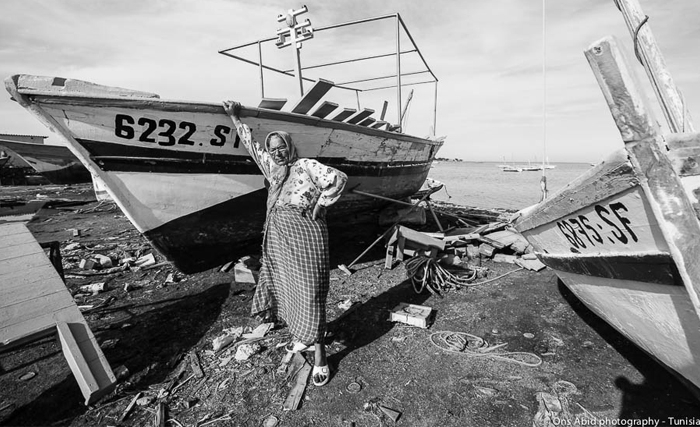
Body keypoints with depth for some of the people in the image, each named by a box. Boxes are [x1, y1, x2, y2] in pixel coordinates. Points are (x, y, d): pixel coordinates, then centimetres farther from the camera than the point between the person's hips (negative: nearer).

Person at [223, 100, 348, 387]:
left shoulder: (306, 166, -6)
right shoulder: (271, 168, 14)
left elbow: (338, 179, -14)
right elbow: (251, 145, 26)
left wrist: (318, 207, -10)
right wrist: (235, 118, 31)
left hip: (305, 237, -7)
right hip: (277, 238, 7)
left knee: (309, 292, -3)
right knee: (286, 287, 14)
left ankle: (319, 354, 9)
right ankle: (303, 337, 34)